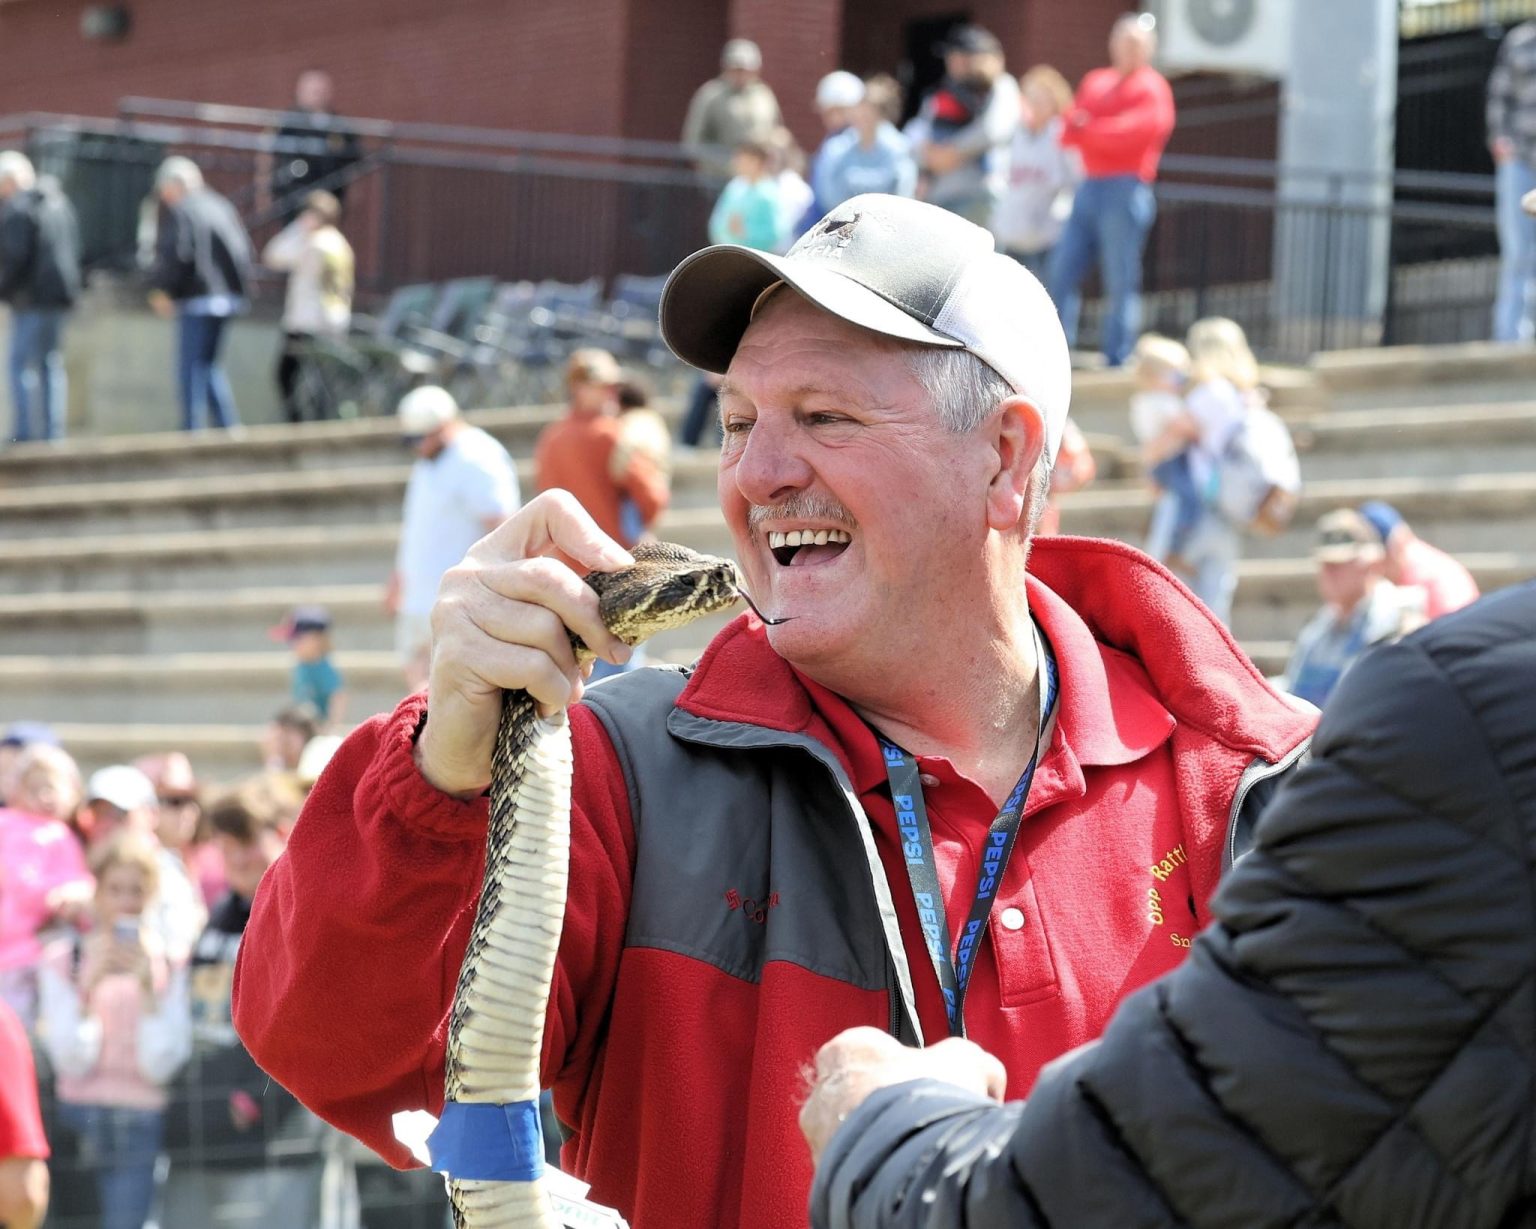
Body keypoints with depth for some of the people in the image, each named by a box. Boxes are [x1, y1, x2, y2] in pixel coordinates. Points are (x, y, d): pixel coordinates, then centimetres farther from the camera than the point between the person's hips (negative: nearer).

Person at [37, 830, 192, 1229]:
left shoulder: (169, 964, 1)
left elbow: (160, 1067, -6)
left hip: (140, 1127, -1)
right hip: (76, 1122, 1)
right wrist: (88, 985, -16)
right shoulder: (62, 959, 3)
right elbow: (73, 1062, -6)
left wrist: (147, 986, -14)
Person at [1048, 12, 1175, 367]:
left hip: (1126, 190, -6)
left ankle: (1117, 360, -5)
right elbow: (1069, 134, 12)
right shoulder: (1096, 82, 19)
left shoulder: (1152, 88, 1)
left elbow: (1132, 135, -12)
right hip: (1089, 188, 6)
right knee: (1063, 273, 0)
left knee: (1120, 281, -6)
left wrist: (1087, 130, -2)